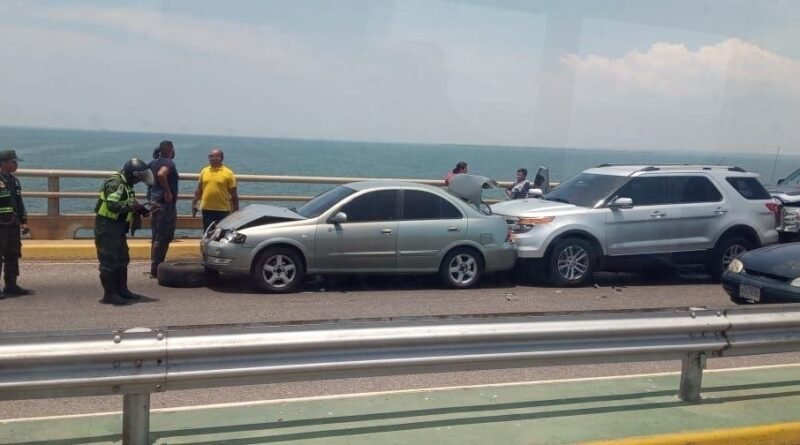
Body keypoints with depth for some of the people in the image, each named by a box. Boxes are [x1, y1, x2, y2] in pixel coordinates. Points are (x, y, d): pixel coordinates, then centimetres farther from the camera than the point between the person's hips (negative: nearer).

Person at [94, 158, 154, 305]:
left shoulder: (125, 184, 13)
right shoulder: (115, 183, -19)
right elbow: (113, 206, -31)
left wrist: (138, 208, 2)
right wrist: (132, 207, -22)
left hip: (118, 227, 11)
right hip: (107, 227, -11)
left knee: (122, 260, 16)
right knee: (109, 261, -6)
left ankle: (122, 290, 25)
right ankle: (109, 294, -1)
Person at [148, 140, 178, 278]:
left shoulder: (153, 163, 11)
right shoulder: (169, 163, -15)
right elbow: (161, 174, -34)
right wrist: (168, 192, -26)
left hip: (154, 201, 9)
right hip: (165, 203, -9)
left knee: (157, 236, 16)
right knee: (163, 237, -4)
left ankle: (155, 267, 22)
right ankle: (155, 269, -2)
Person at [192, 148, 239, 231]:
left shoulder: (228, 173, -4)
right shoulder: (204, 171, 8)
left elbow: (233, 194, -3)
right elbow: (199, 190, 14)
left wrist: (235, 210, -4)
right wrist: (194, 204, 8)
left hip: (223, 210, -3)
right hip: (207, 209, 4)